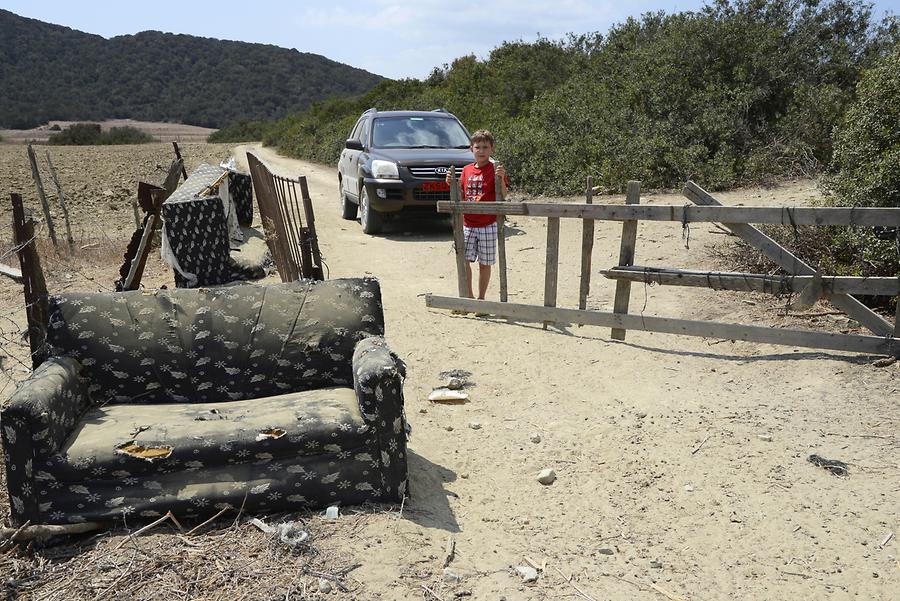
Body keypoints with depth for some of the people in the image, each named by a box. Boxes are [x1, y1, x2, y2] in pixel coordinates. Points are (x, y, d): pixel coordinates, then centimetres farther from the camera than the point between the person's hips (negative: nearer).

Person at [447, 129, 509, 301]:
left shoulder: (495, 169, -5)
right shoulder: (467, 170, 10)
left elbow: (503, 196, -12)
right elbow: (461, 196, 14)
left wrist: (501, 178, -27)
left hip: (488, 225, -4)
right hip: (467, 224, 4)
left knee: (484, 263, 4)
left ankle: (481, 298, 18)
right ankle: (469, 296, 14)